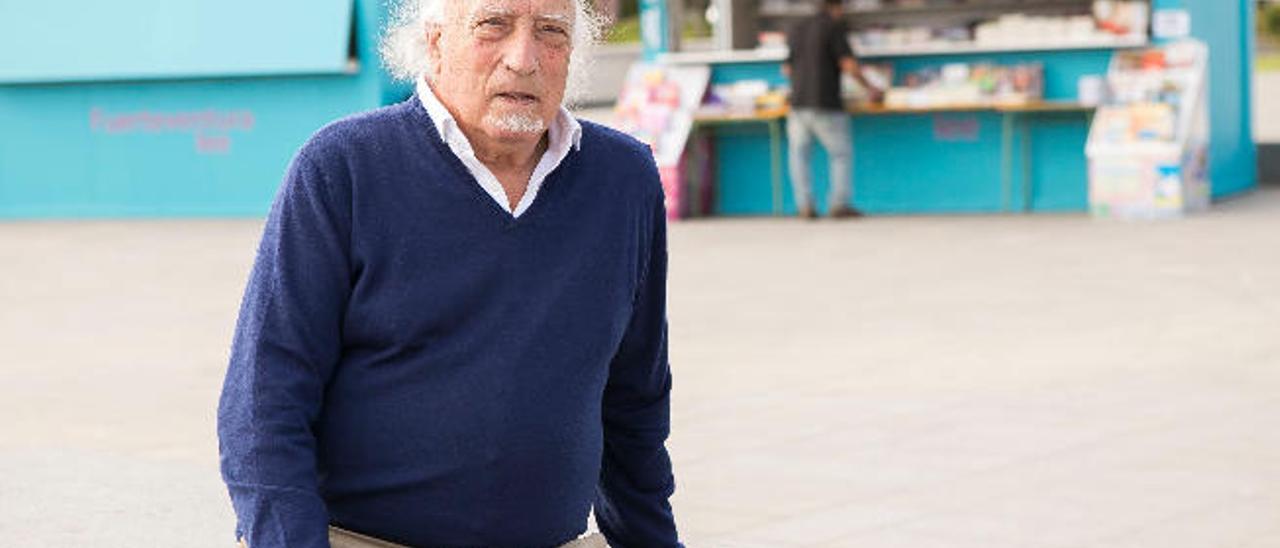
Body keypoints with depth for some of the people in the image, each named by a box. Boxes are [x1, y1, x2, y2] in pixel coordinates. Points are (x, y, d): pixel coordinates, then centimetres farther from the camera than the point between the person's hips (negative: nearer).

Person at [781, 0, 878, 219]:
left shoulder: (796, 30, 13)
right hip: (826, 104, -5)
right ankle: (839, 203, -4)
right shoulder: (834, 28, -4)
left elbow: (787, 69, 20)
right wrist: (869, 88, 0)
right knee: (842, 153, 5)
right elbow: (848, 64, -12)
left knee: (799, 154, 11)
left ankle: (804, 205, 1)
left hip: (799, 102, 5)